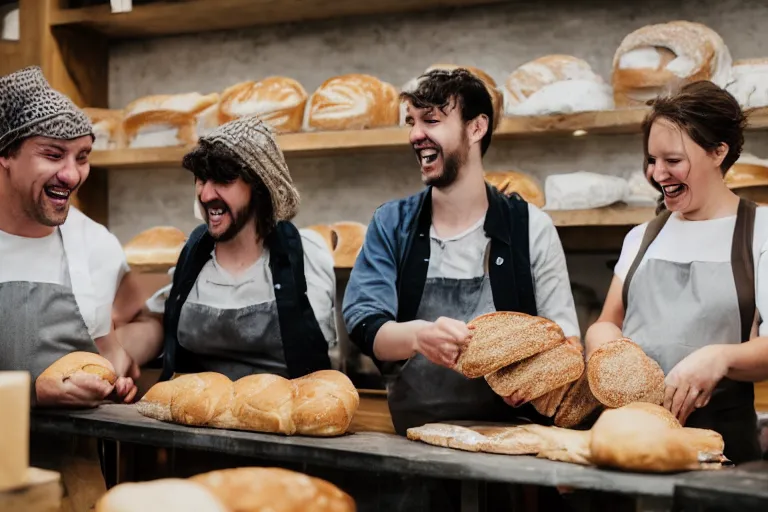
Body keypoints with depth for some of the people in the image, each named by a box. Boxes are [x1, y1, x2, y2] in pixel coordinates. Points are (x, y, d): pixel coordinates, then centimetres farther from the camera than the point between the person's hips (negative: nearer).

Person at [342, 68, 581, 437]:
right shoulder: (391, 225, 7)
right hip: (413, 437, 2)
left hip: (507, 433, -1)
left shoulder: (530, 227, 2)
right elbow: (363, 324, -3)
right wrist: (418, 335, -25)